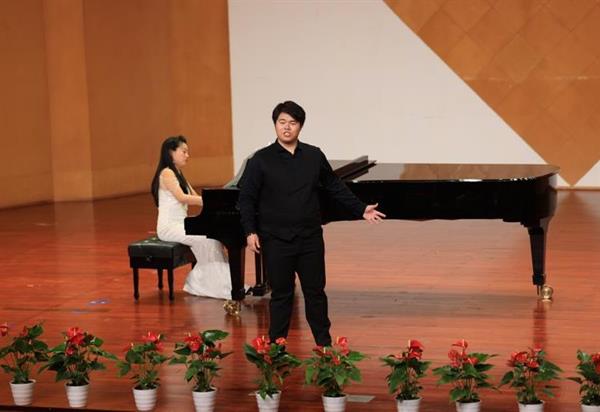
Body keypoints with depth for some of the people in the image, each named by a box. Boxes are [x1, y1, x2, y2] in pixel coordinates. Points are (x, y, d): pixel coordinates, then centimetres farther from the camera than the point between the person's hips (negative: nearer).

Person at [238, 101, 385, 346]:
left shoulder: (314, 156, 4)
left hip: (310, 238, 3)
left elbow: (335, 188, 13)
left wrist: (361, 210, 11)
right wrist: (251, 231, -13)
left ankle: (324, 343, 21)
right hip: (276, 240, -2)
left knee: (315, 291, 9)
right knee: (281, 294, 4)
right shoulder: (261, 160, -4)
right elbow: (246, 198, -4)